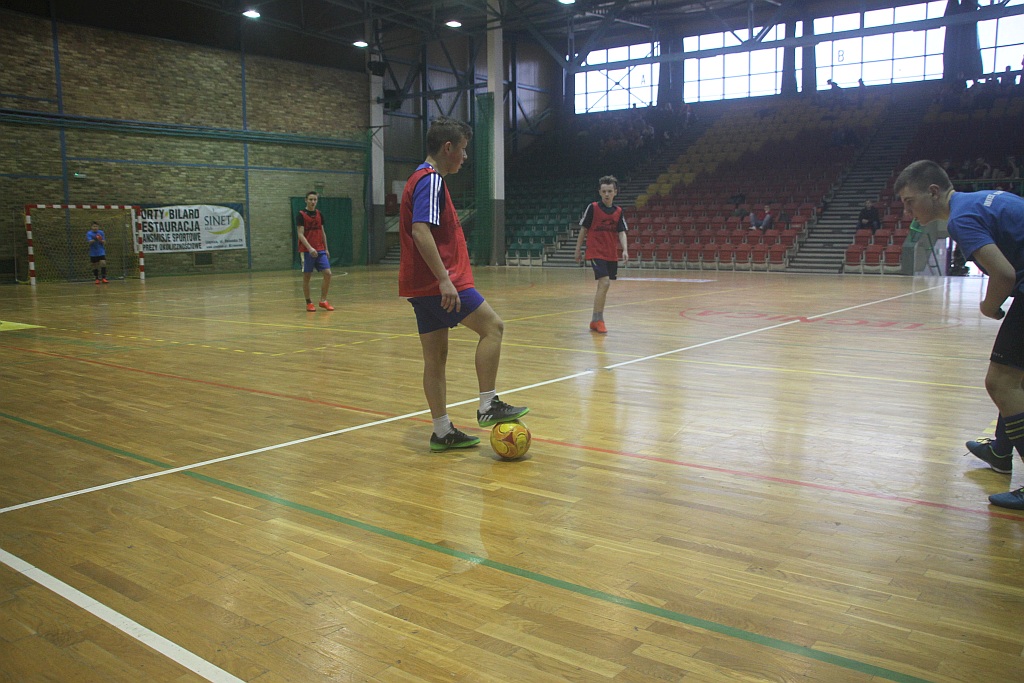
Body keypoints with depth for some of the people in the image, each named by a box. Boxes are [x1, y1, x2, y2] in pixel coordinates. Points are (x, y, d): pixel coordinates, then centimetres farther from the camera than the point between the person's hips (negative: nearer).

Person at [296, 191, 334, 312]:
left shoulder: (319, 214, 11)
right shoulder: (301, 215, -5)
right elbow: (300, 234, -12)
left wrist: (326, 249, 13)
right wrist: (310, 248, -23)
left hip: (320, 250, 5)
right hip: (307, 251, -5)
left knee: (327, 273, -6)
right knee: (306, 276, 1)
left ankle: (323, 300, 3)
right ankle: (308, 302, 13)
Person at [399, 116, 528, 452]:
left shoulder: (423, 178, 21)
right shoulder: (431, 180, -11)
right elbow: (420, 231, -24)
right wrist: (444, 279, -27)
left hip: (422, 285, 10)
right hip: (437, 282, -10)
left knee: (436, 356, 9)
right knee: (492, 326, -4)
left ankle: (443, 432, 14)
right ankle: (488, 406, -2)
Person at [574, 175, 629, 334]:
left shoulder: (618, 211, 5)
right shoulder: (592, 208, -6)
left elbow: (621, 232, 3)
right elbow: (583, 229, 0)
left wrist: (624, 249, -14)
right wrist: (578, 250, 3)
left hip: (611, 255, 5)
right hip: (596, 253, -5)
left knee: (603, 286, 10)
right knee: (604, 283, -18)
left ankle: (595, 321, 21)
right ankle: (598, 320, -9)